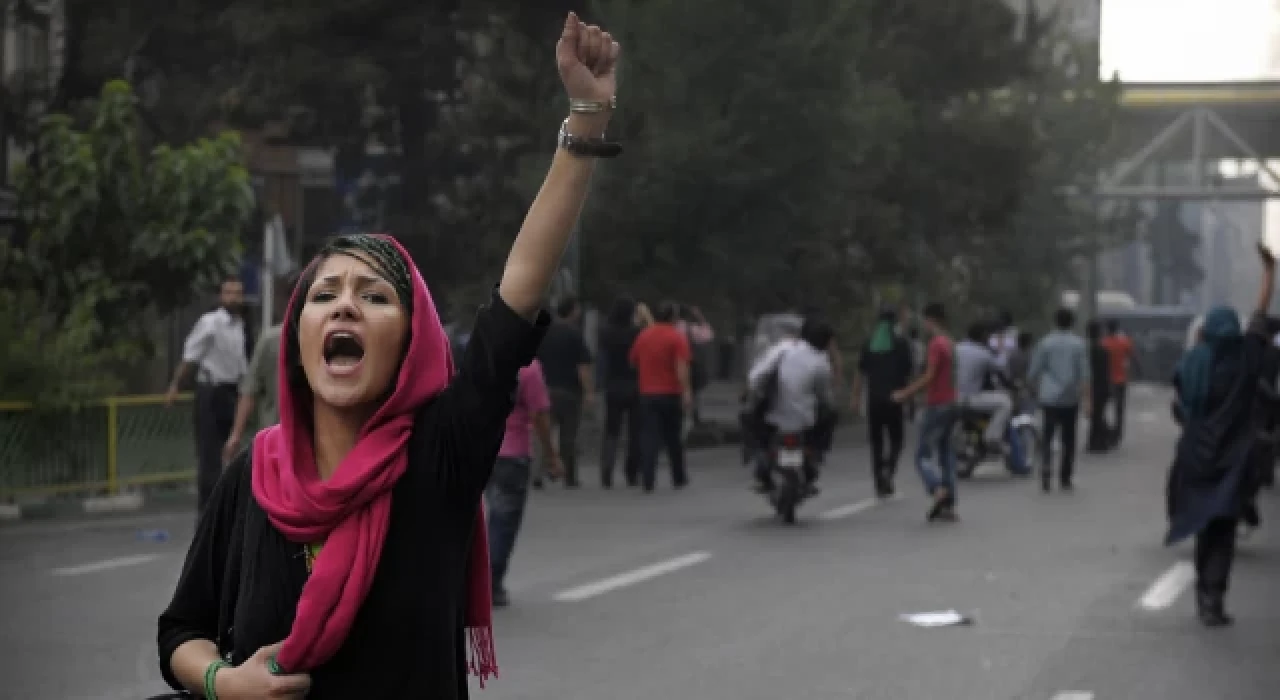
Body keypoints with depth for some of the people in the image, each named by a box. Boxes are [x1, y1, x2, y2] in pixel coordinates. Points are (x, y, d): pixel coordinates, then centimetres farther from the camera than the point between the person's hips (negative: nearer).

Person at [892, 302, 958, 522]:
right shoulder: (949, 344, 14)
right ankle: (949, 504, 7)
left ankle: (938, 489, -27)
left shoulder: (936, 345, -14)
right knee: (945, 454, 9)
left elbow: (929, 378, -20)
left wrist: (905, 394, -13)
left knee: (922, 455, -7)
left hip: (936, 405, -9)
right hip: (949, 404, 9)